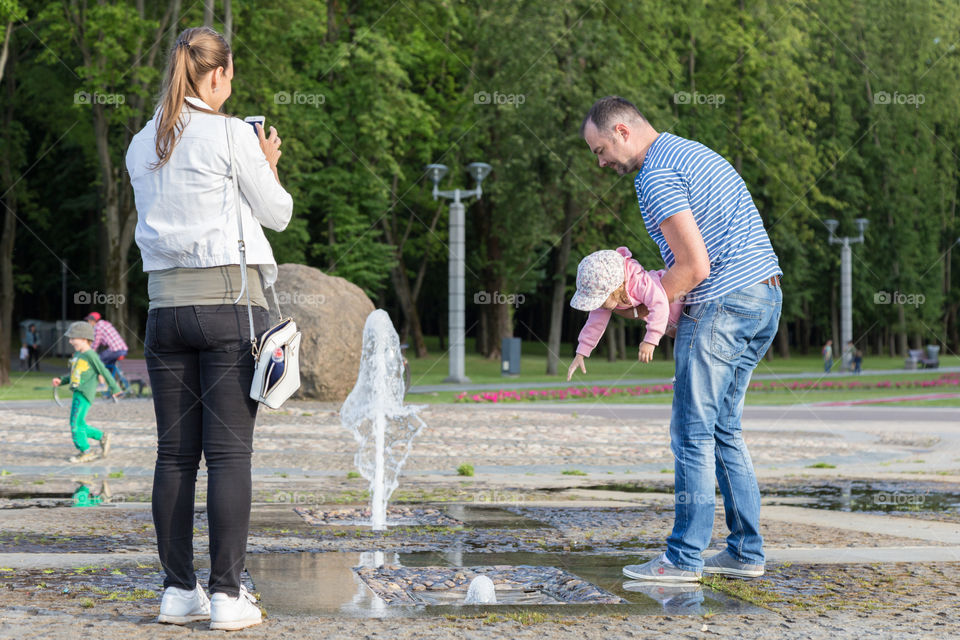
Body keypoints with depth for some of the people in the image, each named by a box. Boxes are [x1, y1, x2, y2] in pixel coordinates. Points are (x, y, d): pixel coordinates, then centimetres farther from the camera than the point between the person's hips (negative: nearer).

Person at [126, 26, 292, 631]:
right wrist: (268, 166, 20)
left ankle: (179, 590, 11)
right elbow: (277, 214, 1)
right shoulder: (232, 135, -6)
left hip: (166, 303, 5)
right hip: (230, 300, -5)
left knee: (175, 452, 7)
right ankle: (227, 594, -5)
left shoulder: (142, 145, 11)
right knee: (229, 450, -4)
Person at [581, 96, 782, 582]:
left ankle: (684, 557, 0)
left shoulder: (656, 176, -12)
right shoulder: (694, 153, 20)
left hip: (722, 306, -10)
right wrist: (668, 303, 21)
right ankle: (746, 551, 13)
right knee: (724, 428, 14)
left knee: (693, 431, -3)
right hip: (765, 295, 10)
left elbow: (695, 266, -18)